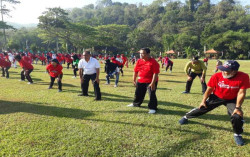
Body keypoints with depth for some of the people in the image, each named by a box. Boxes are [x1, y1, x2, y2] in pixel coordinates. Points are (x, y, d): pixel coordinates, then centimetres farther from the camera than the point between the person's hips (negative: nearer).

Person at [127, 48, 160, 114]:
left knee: (152, 95, -5)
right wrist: (134, 80, 11)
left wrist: (153, 83, -23)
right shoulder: (139, 61, 2)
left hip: (150, 82, -6)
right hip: (140, 81, 6)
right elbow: (135, 71, 10)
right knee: (138, 93, 19)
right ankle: (136, 104, 42)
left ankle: (152, 108, 10)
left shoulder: (153, 62, -17)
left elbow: (155, 73, -20)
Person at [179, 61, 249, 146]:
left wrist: (238, 107, -21)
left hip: (232, 100, 0)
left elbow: (241, 93, -21)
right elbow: (209, 89, -10)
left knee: (237, 116, -17)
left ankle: (237, 135, 14)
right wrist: (203, 101, -5)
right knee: (202, 108, 3)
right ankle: (186, 117, 29)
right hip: (216, 97, 1)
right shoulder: (216, 76, -24)